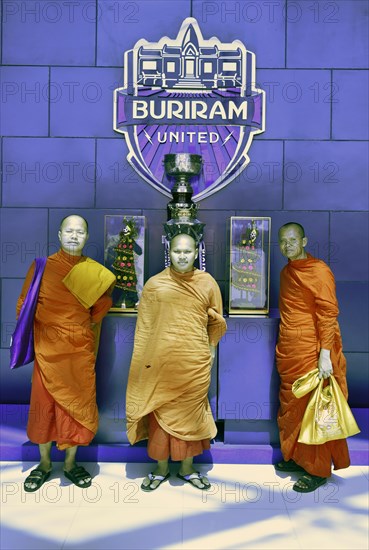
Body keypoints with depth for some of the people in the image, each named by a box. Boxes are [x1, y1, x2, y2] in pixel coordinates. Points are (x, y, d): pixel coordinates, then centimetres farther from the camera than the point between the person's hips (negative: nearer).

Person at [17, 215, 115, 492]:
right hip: (48, 350, -1)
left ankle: (71, 463, 27)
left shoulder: (96, 273, 1)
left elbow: (100, 308, 13)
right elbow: (24, 305, 2)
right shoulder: (42, 266, -2)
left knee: (78, 405, 8)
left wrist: (88, 326, 4)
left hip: (81, 351, 1)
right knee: (44, 404, 7)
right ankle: (44, 464, 28)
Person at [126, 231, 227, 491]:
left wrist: (212, 348, 8)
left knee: (190, 413, 12)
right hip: (161, 361, 0)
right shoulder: (154, 284, -2)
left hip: (195, 362, 1)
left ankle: (188, 468, 31)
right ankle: (161, 468, 29)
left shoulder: (207, 283, 1)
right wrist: (145, 359, -2)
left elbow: (215, 320, 11)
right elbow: (144, 325, 1)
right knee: (161, 413, 10)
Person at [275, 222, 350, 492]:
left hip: (311, 353, -8)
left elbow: (328, 315, -16)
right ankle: (296, 457, 34)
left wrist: (325, 355, -21)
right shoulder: (286, 271, 12)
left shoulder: (319, 271, -13)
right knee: (291, 407, 17)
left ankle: (318, 470, 17)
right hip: (288, 353, 8)